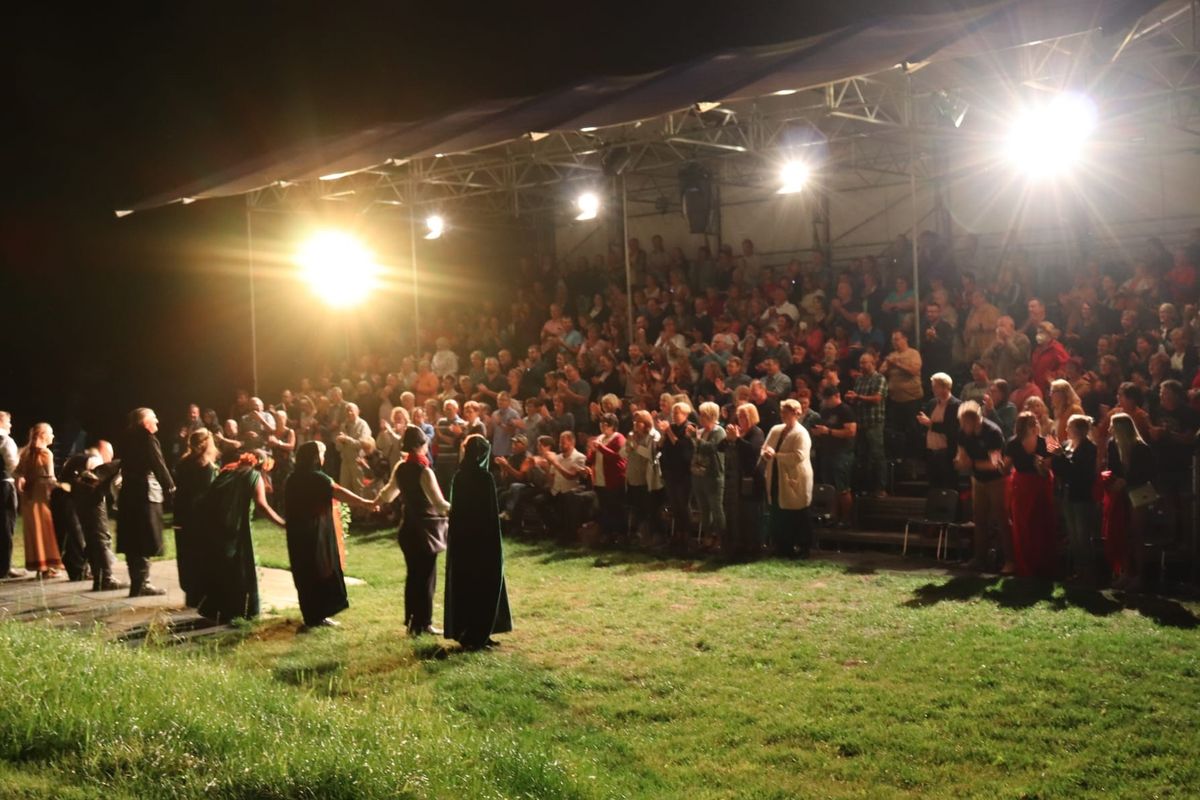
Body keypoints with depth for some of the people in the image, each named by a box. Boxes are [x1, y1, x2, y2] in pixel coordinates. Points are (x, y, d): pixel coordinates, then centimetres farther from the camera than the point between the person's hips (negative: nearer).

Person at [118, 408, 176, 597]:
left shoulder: (128, 439, 13)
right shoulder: (147, 439, -11)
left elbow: (125, 465, 15)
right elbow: (159, 465, -13)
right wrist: (170, 487, -3)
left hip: (129, 493, 8)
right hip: (146, 494, -8)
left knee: (133, 541, 10)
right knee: (146, 541, -3)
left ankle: (137, 581, 15)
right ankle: (141, 584, -3)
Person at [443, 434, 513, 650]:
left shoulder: (459, 476, 2)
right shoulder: (485, 478, -16)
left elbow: (455, 508, 7)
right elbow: (491, 513, -16)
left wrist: (454, 537, 14)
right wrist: (495, 543, -9)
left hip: (460, 538, 6)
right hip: (483, 537, -6)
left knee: (463, 585, 13)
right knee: (484, 585, 4)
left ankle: (463, 633, 19)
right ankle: (478, 635, 5)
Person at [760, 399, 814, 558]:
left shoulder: (801, 433, -14)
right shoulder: (775, 430, 10)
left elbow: (799, 456, -25)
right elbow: (764, 449, 13)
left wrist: (776, 455, -21)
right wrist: (766, 454, -12)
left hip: (794, 481, -7)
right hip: (776, 480, 7)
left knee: (796, 519, 2)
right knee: (777, 517, 13)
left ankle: (801, 549, 14)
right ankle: (782, 548, 25)